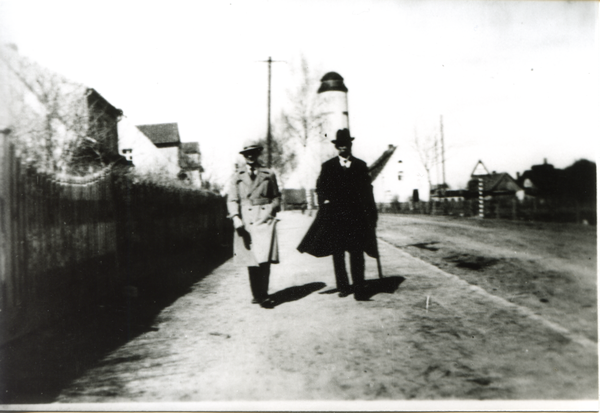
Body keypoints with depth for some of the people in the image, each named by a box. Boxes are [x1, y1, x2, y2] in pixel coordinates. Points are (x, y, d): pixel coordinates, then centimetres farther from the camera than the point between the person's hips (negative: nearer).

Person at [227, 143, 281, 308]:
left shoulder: (268, 174, 12)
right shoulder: (238, 175, 11)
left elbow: (277, 197, 17)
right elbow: (232, 199, 7)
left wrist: (271, 211, 2)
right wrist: (236, 218, -7)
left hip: (264, 219, 0)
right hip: (246, 222, 0)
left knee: (265, 259, -9)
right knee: (251, 261, 2)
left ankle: (261, 295, 4)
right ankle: (259, 295, 14)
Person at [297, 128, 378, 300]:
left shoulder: (361, 166, 11)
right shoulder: (328, 166, 10)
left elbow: (367, 190, 9)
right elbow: (321, 188, 8)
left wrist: (371, 213, 4)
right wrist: (325, 200, -11)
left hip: (356, 215, 0)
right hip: (334, 216, 1)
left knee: (357, 253, -1)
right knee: (337, 253, 6)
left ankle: (359, 288, 6)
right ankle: (343, 287, 17)